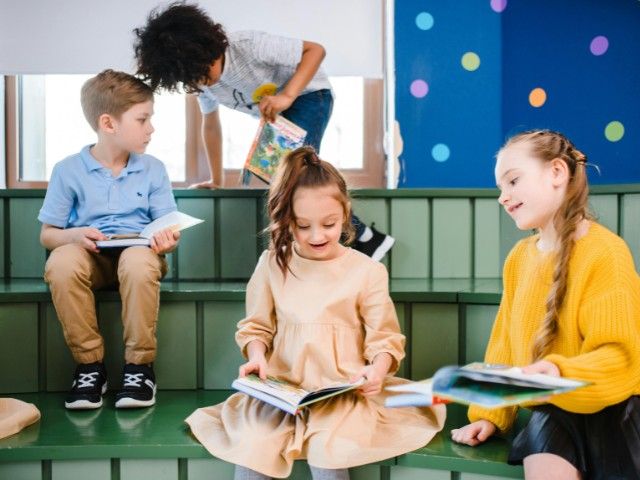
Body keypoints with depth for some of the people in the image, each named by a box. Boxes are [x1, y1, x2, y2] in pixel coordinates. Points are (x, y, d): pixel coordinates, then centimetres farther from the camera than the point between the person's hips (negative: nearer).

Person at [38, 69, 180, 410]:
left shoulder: (153, 169, 6)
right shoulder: (68, 170, 1)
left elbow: (168, 228, 5)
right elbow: (47, 235, 3)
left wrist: (167, 240, -20)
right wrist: (74, 235, -19)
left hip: (138, 251, 0)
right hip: (87, 254, 0)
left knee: (139, 262, -37)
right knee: (61, 264, -35)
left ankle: (140, 365, -19)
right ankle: (89, 364, -17)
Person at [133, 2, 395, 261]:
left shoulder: (248, 46, -31)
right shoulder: (201, 80, -8)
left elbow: (315, 50, -27)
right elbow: (210, 125, 8)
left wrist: (286, 96, -39)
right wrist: (216, 180, 13)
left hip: (308, 95, -8)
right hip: (276, 114, 8)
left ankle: (365, 239, -17)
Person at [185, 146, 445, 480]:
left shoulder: (367, 270, 0)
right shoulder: (272, 264, 6)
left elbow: (384, 336, 1)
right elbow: (256, 326, 14)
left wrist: (377, 370, -19)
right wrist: (257, 356, -7)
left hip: (345, 391, -2)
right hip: (282, 387, 2)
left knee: (326, 450, -28)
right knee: (251, 444, -23)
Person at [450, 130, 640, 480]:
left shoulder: (606, 252, -12)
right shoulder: (519, 257, 8)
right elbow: (505, 345, 13)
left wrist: (560, 373, -36)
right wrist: (489, 415, 4)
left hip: (608, 410, -4)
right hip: (551, 410, 4)